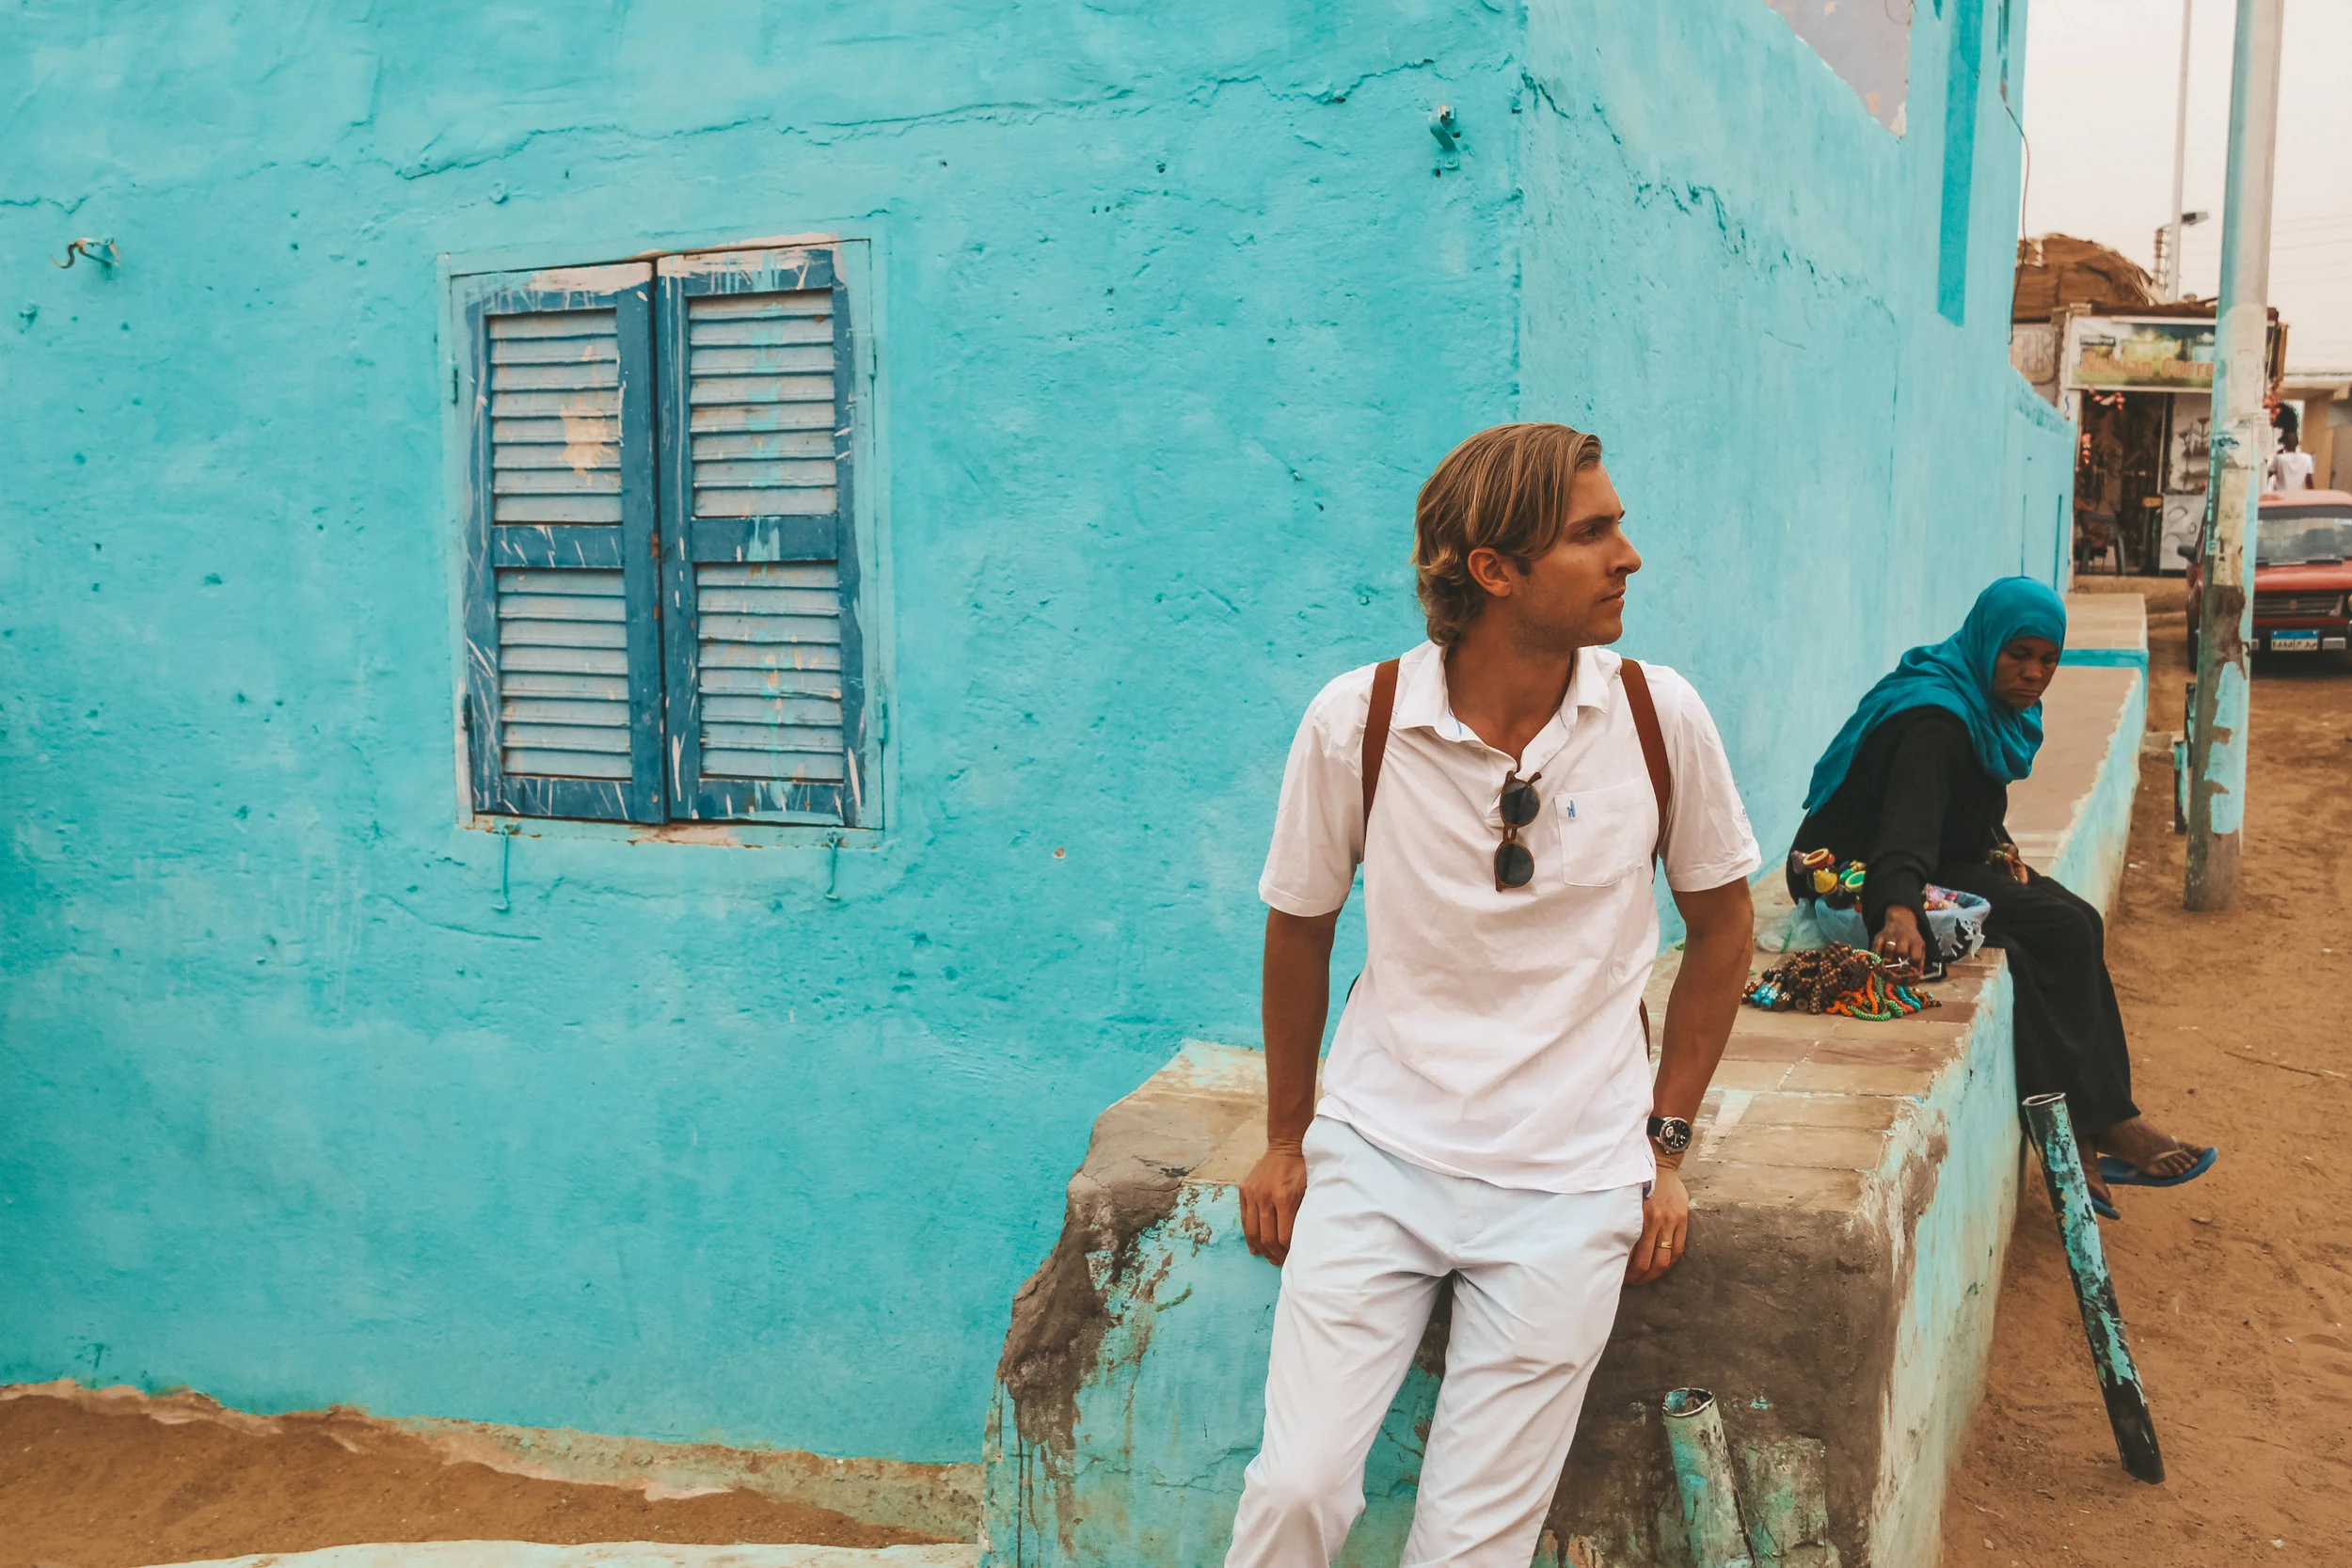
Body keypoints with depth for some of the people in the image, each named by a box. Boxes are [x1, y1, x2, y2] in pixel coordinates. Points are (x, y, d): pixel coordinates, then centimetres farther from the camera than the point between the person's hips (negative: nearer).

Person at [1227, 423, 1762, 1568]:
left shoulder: (1659, 716, -7)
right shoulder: (1355, 721, -10)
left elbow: (1722, 923, 8)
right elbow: (1299, 928, 6)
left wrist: (1665, 1143, 7)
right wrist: (1286, 1139, 13)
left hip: (1569, 1179, 1)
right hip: (1377, 1149, 0)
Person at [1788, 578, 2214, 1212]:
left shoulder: (1989, 703, 7)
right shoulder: (1935, 715, -24)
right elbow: (1910, 817, -40)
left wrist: (1999, 849, 2)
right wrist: (1900, 908, -56)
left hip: (1939, 863, 10)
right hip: (1862, 882, -10)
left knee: (2080, 924, -10)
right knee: (2064, 932, -21)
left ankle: (2080, 1129, -10)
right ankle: (2106, 1124, -12)